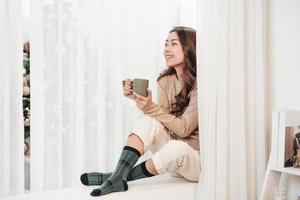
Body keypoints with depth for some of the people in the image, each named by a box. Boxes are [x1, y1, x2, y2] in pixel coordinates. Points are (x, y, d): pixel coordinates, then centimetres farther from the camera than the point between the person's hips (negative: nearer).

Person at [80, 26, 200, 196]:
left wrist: (151, 108, -30)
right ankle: (117, 176, -27)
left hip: (197, 157, -5)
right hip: (171, 145, 5)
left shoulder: (199, 83, -16)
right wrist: (138, 98, -20)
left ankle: (123, 177, -19)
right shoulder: (166, 80, 3)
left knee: (176, 148, -38)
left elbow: (184, 128, -20)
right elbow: (162, 120, -6)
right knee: (149, 121, -22)